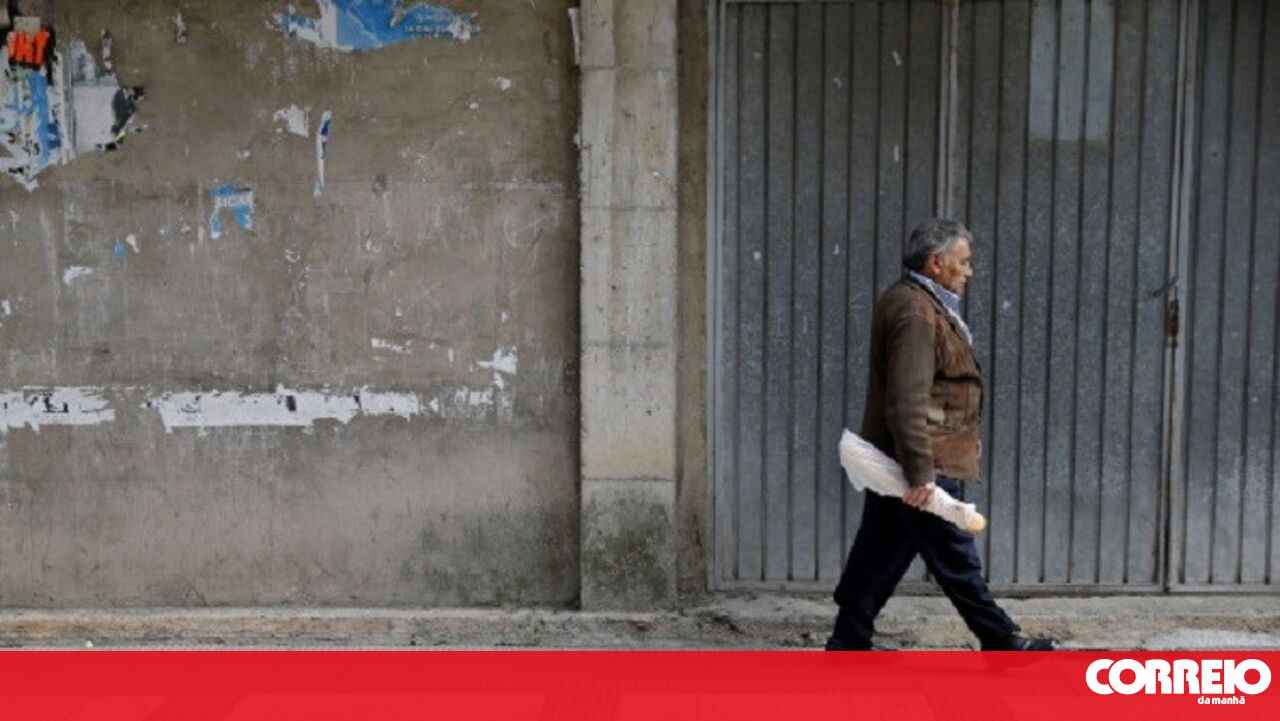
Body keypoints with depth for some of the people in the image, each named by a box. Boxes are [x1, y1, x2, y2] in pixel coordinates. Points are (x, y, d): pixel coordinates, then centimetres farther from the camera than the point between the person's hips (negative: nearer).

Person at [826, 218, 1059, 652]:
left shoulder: (921, 304, 16)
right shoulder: (916, 313, -19)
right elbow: (907, 402, -26)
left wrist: (966, 436, 26)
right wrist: (920, 472, -27)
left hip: (896, 461, 11)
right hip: (923, 465, -11)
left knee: (879, 553, 13)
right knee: (953, 556, 1)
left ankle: (848, 642, 19)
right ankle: (1001, 641, 11)